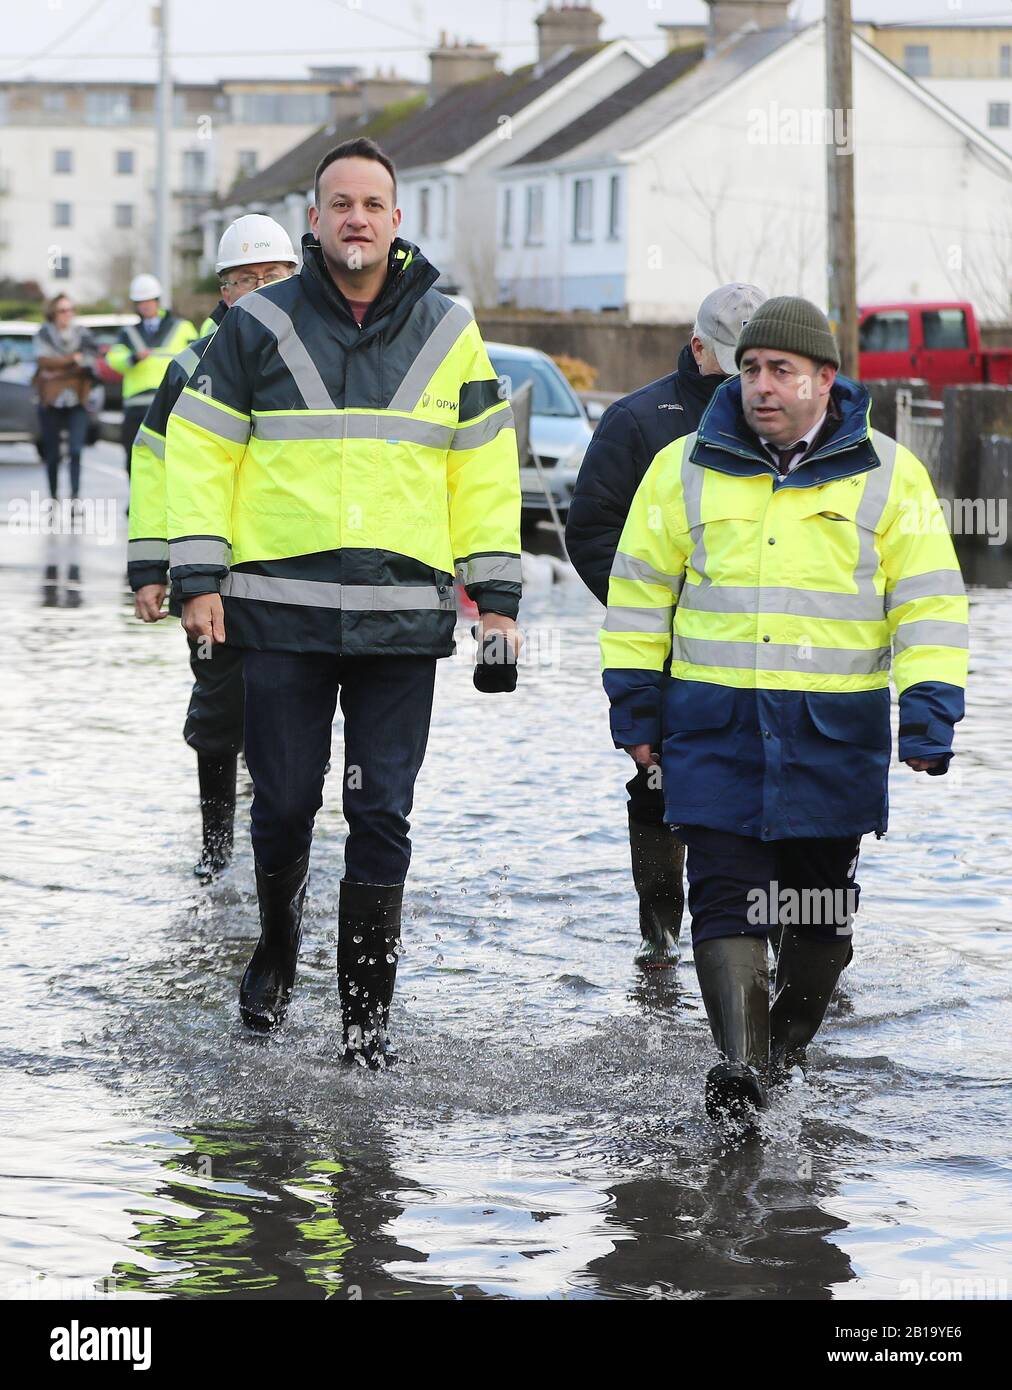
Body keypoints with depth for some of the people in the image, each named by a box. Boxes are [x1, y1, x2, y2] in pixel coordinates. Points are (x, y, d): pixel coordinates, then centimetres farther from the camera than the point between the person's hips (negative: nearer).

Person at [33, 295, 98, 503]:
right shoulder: (44, 335, 4)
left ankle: (75, 496, -18)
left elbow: (90, 365, -4)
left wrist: (58, 371, -10)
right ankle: (53, 497, 16)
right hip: (51, 401, 0)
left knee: (76, 450, -14)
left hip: (76, 401, 0)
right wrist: (73, 360, -12)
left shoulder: (82, 335, 6)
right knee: (52, 453, 4)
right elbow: (44, 360, -11)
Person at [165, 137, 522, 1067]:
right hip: (280, 610, -1)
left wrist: (495, 594, 7)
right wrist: (198, 578, -3)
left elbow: (485, 469, 11)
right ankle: (278, 948, 31)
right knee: (284, 805, 5)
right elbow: (200, 452, 5)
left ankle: (368, 1009, 5)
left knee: (382, 817, -1)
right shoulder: (259, 326, 3)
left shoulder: (447, 332, 8)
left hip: (402, 616, 1)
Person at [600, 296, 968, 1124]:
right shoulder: (686, 469, 5)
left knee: (820, 904, 9)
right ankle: (740, 1067, -14)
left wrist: (930, 711, -6)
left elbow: (930, 601, 2)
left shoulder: (887, 475, 1)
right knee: (726, 895, -10)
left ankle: (791, 1047, 28)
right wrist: (635, 702, 10)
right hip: (716, 725, 0)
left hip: (836, 733, 0)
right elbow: (640, 592, 13)